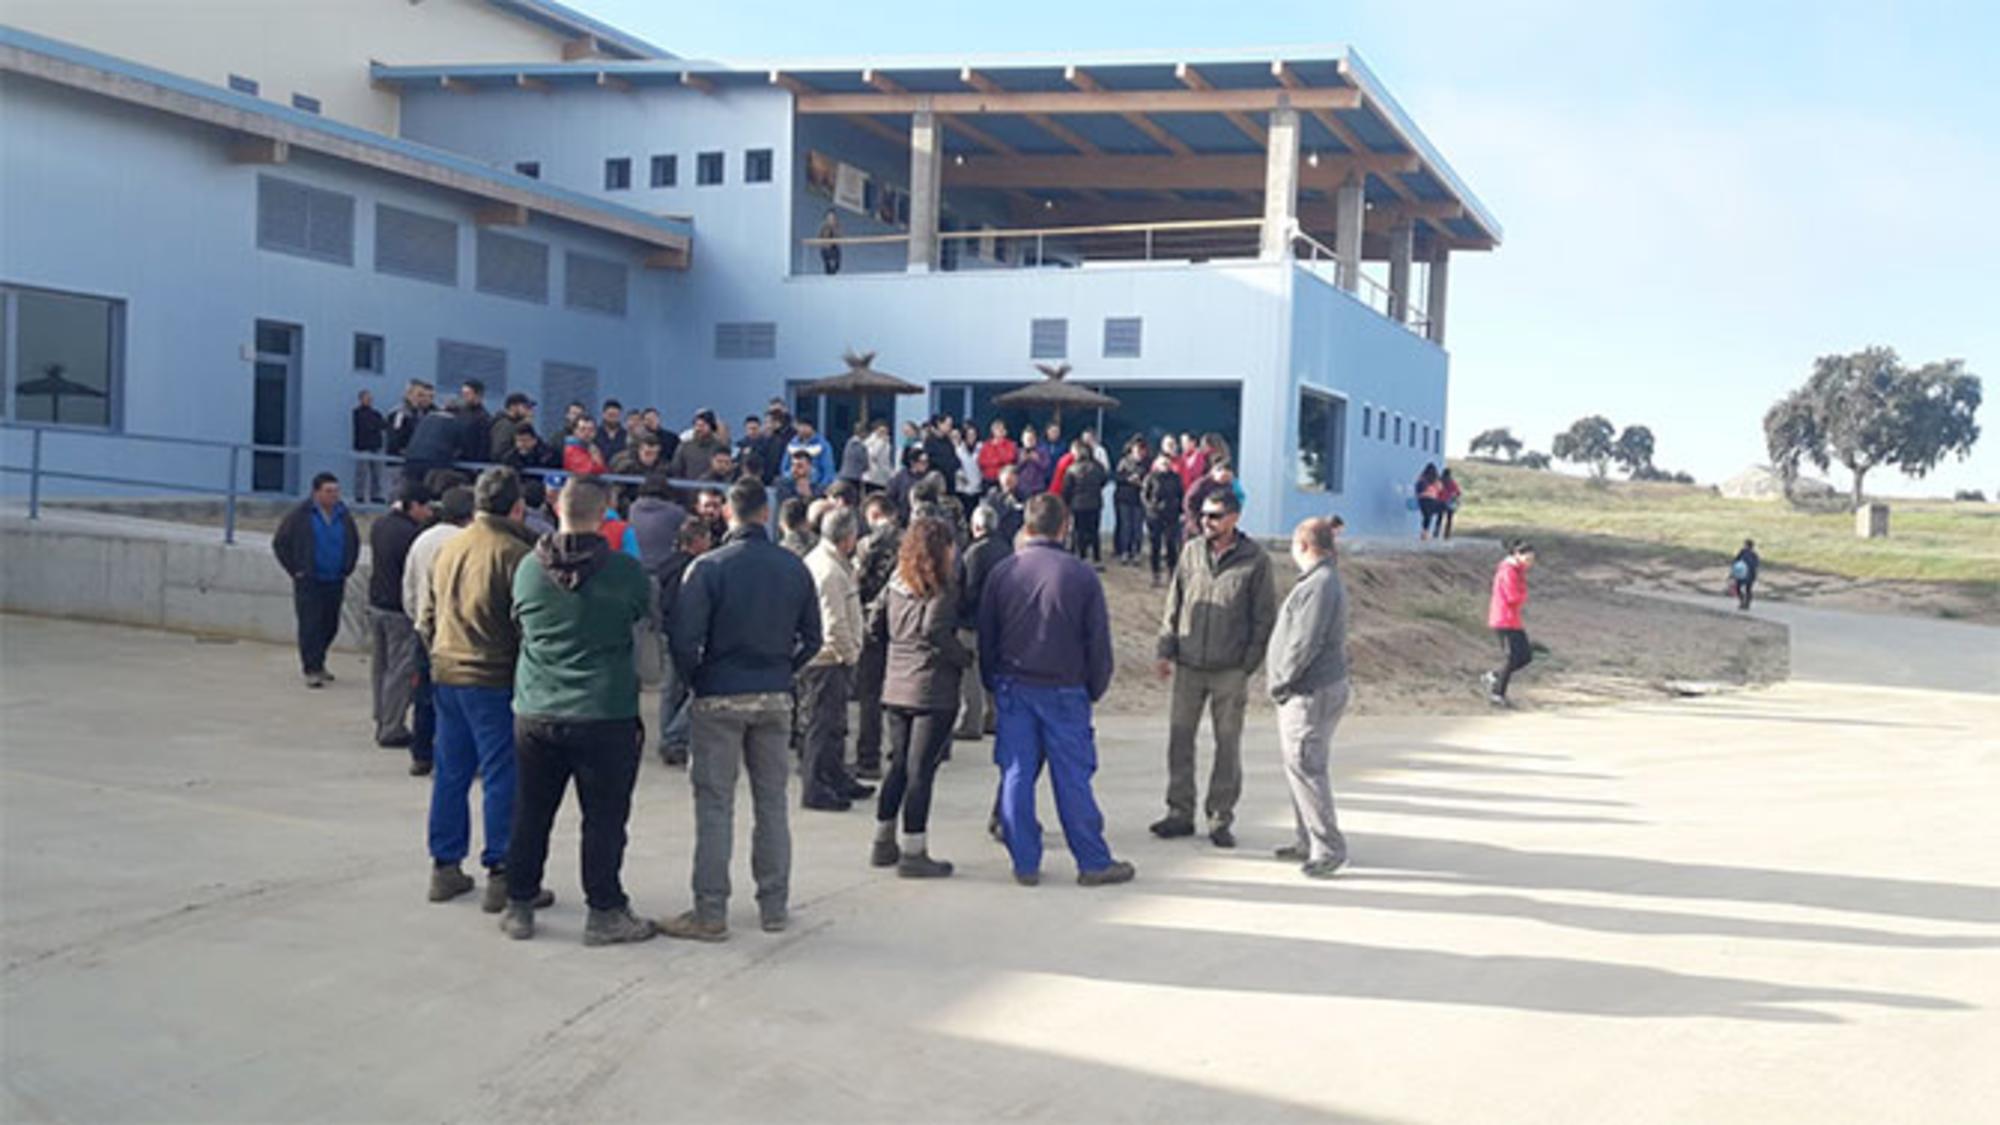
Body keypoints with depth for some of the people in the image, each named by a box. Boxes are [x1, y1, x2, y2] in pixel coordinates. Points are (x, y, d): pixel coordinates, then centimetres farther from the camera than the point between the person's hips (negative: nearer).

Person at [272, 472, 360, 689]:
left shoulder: (344, 516, 8)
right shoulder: (300, 515, -5)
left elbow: (354, 545, 22)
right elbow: (279, 542, 1)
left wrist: (346, 570, 13)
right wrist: (295, 570, -3)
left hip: (335, 582, 4)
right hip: (309, 582, -4)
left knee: (331, 626, 9)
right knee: (310, 626, -6)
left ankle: (316, 662, 29)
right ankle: (312, 670, -2)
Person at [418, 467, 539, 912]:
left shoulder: (448, 547, 10)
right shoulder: (514, 553, -14)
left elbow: (428, 615, 18)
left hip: (445, 675, 7)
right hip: (494, 679, -7)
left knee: (451, 773, 14)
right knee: (501, 776, -1)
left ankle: (445, 867, 21)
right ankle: (500, 872, 0)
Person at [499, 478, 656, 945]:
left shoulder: (528, 568, -1)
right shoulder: (624, 571, -11)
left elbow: (518, 623, 12)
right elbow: (646, 612, 5)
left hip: (536, 712, 4)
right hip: (606, 714, -3)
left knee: (530, 814, 14)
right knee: (604, 818, 5)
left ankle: (519, 906, 23)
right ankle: (604, 912, 12)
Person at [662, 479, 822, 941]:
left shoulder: (709, 568, -12)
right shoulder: (795, 569, 1)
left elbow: (685, 638, -15)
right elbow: (811, 639, 6)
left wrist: (693, 679, 2)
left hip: (720, 696, -4)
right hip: (775, 698, 4)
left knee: (715, 805, 1)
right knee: (772, 801, 12)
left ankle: (710, 913, 3)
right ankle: (775, 906, 19)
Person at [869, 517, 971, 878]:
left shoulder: (896, 584, 9)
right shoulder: (942, 590, -13)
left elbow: (874, 625, 10)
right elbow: (934, 630, -24)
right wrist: (964, 658, -11)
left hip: (896, 686, 7)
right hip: (932, 690, -7)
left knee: (899, 764, 17)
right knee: (921, 769, -2)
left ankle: (883, 842, 25)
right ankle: (913, 853, 2)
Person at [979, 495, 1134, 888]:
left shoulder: (1002, 572, 1)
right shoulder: (1081, 576, -7)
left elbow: (986, 637, 6)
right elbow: (1099, 641, -3)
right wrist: (1095, 689, 10)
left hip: (1013, 689, 2)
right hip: (1064, 691, -2)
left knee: (1016, 775, 6)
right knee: (1072, 779, 3)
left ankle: (1025, 863, 8)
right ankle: (1094, 863, 10)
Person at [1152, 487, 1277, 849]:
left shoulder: (1255, 560, -4)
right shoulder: (1191, 552, 6)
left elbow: (1264, 617, -2)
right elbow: (1173, 604, 11)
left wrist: (1249, 664, -7)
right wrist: (1166, 649, 5)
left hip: (1230, 670, -3)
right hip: (1188, 665, 3)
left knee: (1228, 744, 4)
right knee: (1179, 737, 6)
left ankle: (1220, 819, 14)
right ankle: (1180, 812, 16)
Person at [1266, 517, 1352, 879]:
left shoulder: (1320, 586, -19)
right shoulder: (1320, 581, 15)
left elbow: (1305, 643, -23)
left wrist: (1280, 683, -13)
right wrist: (1279, 680, 15)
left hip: (1311, 693, -11)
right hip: (1306, 691, 11)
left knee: (1306, 768, -8)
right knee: (1298, 765, 17)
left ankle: (1329, 848, -3)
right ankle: (1307, 842, 26)